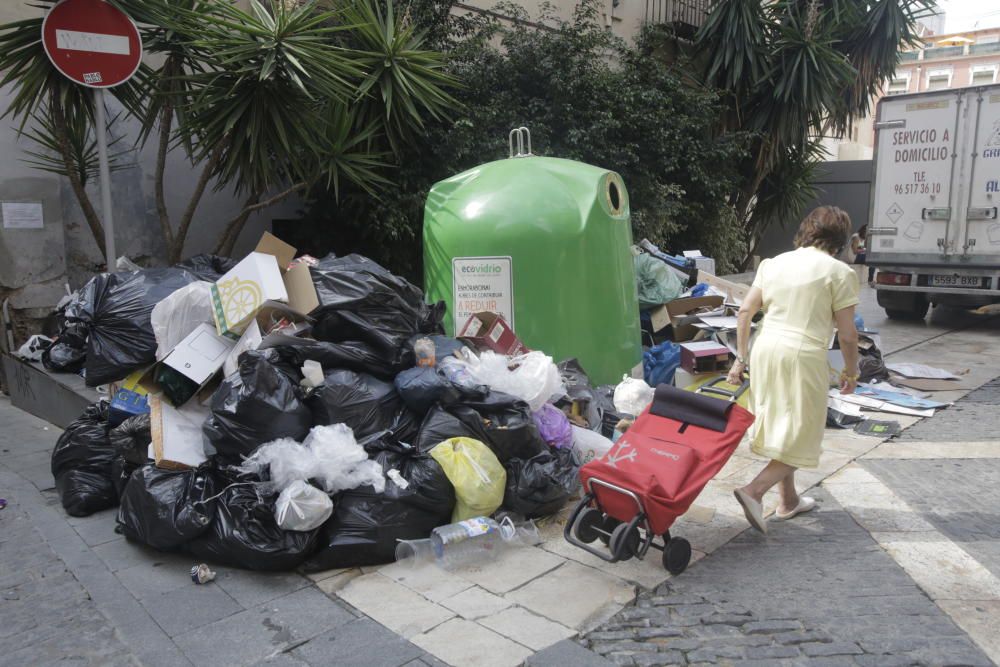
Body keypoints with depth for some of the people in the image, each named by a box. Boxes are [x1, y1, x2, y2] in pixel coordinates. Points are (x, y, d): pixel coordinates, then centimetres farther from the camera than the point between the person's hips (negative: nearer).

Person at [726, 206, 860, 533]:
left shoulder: (773, 263, 11)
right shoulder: (839, 272, -4)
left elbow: (745, 312, 8)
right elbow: (847, 334, -5)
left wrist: (741, 358, 13)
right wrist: (851, 372, 10)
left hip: (765, 349, 6)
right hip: (803, 357, -6)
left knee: (781, 428, 20)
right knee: (800, 436, 7)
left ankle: (788, 500, 32)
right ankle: (754, 491, -9)